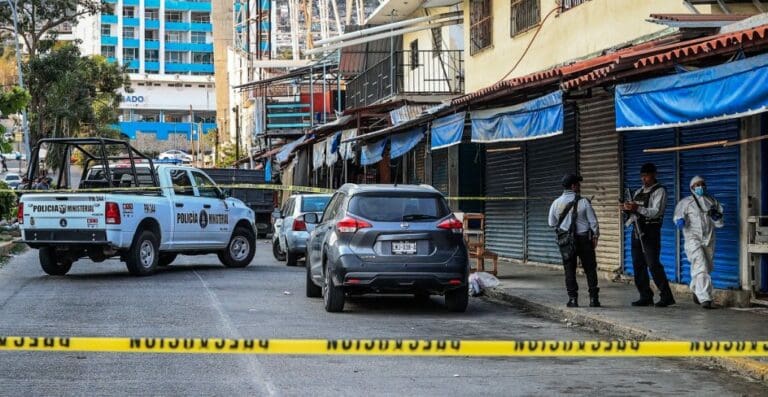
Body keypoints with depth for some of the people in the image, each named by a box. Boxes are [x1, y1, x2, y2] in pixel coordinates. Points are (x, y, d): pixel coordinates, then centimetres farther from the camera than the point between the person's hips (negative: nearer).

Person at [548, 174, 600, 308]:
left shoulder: (556, 203, -2)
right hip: (584, 239, -2)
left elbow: (552, 223, 6)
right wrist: (595, 236, 7)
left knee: (569, 270, 8)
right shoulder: (583, 202, -10)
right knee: (590, 269, 7)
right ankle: (593, 299, 6)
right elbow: (593, 221, -6)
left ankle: (573, 299, 5)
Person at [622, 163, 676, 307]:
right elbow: (634, 212, 20)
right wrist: (628, 209, -4)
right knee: (638, 264, 7)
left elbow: (656, 212, -17)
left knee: (653, 264, -13)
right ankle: (645, 297, 13)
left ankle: (666, 296, -8)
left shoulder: (659, 191, -5)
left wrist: (637, 208, -25)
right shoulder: (639, 192, 19)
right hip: (637, 230, 8)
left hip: (651, 231, -8)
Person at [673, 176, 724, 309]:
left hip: (709, 240, 5)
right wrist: (680, 221, -28)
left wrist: (716, 216, -6)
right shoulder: (686, 202, 1)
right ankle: (705, 298, -20)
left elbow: (719, 223, 17)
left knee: (707, 268, 15)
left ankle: (697, 292, 39)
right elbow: (678, 216, -5)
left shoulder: (712, 202, 13)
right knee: (701, 268, -17)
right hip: (693, 239, -5)